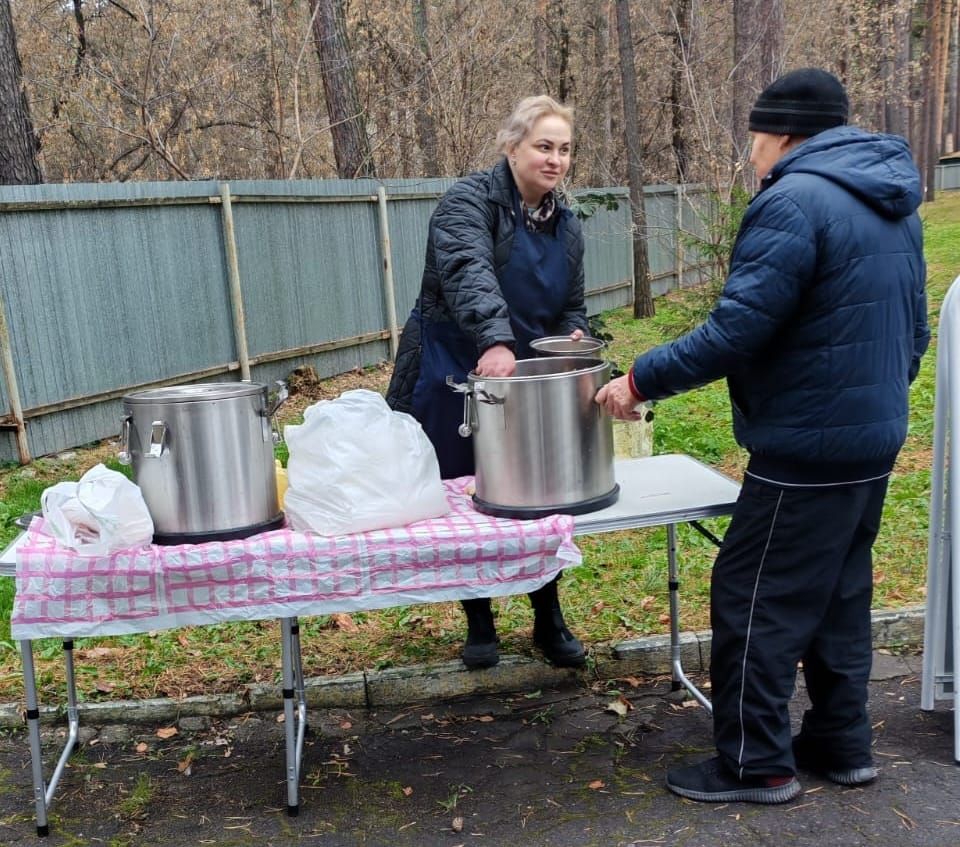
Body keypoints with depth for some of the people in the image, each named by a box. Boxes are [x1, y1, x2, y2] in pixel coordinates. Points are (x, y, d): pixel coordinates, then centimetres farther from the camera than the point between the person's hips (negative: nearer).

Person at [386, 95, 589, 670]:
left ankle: (550, 622, 27)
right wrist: (494, 341, -50)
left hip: (528, 387, 5)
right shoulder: (470, 202, -14)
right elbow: (468, 272, -33)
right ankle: (479, 623, 26)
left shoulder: (567, 226, 8)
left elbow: (572, 309, 15)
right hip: (452, 381, -5)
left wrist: (574, 342, -7)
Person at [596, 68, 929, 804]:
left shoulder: (794, 202, -17)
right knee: (840, 594, 18)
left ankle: (755, 764, 13)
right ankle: (843, 744, 29)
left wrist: (641, 380, -14)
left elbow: (735, 330, -23)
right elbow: (913, 328, 19)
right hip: (874, 440, 10)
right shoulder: (894, 204, 13)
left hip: (808, 450, -9)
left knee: (754, 601, 2)